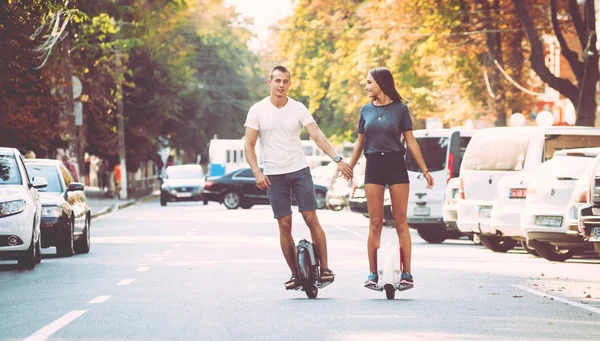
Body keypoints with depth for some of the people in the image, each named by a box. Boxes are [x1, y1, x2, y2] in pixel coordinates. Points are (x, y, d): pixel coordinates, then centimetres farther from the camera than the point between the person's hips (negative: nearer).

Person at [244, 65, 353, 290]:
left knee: (311, 219, -6)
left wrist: (337, 159, -21)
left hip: (299, 170, 0)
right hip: (273, 176, 0)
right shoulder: (258, 110, -1)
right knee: (284, 225, 1)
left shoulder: (298, 109, 0)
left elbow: (317, 135, -8)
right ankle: (295, 274, 8)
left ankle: (324, 268, -3)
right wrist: (257, 172, -14)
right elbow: (249, 145, -1)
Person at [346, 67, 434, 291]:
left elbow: (411, 142, 2)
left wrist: (425, 170, -2)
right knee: (375, 223, 1)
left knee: (400, 222, -2)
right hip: (373, 166, 2)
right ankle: (373, 274, 3)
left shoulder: (400, 109, 1)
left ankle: (406, 273, -1)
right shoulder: (366, 110, 10)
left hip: (396, 165, -2)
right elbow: (359, 143, 16)